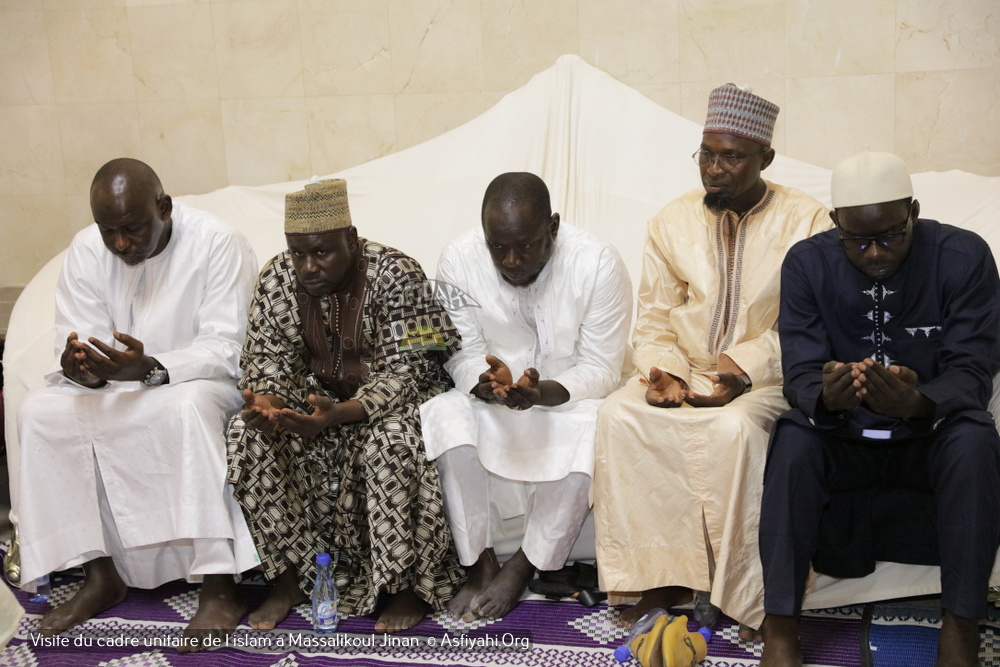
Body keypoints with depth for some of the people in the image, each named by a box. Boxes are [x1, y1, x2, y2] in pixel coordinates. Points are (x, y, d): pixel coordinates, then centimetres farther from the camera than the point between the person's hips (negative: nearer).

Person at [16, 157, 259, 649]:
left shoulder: (218, 244, -17)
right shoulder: (86, 250, -3)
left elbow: (225, 351, -22)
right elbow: (77, 342, -5)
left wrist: (149, 368, -39)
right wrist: (84, 367, -30)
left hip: (201, 383, -5)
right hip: (116, 387, 5)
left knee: (188, 406, -38)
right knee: (40, 411, -19)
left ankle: (219, 588, -34)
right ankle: (101, 574, -10)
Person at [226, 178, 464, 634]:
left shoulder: (396, 275, -21)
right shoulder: (277, 279, -6)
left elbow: (405, 372, -24)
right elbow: (267, 358, -3)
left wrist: (337, 415, -40)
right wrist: (265, 401, -29)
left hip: (396, 398, -4)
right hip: (320, 395, 5)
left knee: (391, 441, -37)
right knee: (248, 433, -21)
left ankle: (410, 587, -16)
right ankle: (290, 576, -8)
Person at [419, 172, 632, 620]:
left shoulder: (598, 264, -19)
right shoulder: (459, 259, -13)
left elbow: (601, 370, -16)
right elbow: (462, 354, -7)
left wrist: (543, 392, -36)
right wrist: (487, 381, -31)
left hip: (569, 397, -1)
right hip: (489, 399, 2)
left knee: (592, 433, -34)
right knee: (443, 419, -30)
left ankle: (521, 569, -14)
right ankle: (481, 566, -15)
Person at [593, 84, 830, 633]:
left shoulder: (806, 221, -3)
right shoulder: (672, 222, 8)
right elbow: (654, 319, 9)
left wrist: (745, 368, -22)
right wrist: (663, 372, -11)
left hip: (767, 379, -3)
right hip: (687, 370, 4)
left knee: (733, 427, -36)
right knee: (618, 414, -25)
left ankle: (747, 595, -21)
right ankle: (662, 576, -17)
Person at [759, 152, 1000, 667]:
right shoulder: (807, 264, -8)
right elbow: (800, 372, -12)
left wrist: (917, 403, -39)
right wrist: (825, 397, -38)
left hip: (931, 436, 0)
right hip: (844, 439, 1)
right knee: (792, 438, -31)